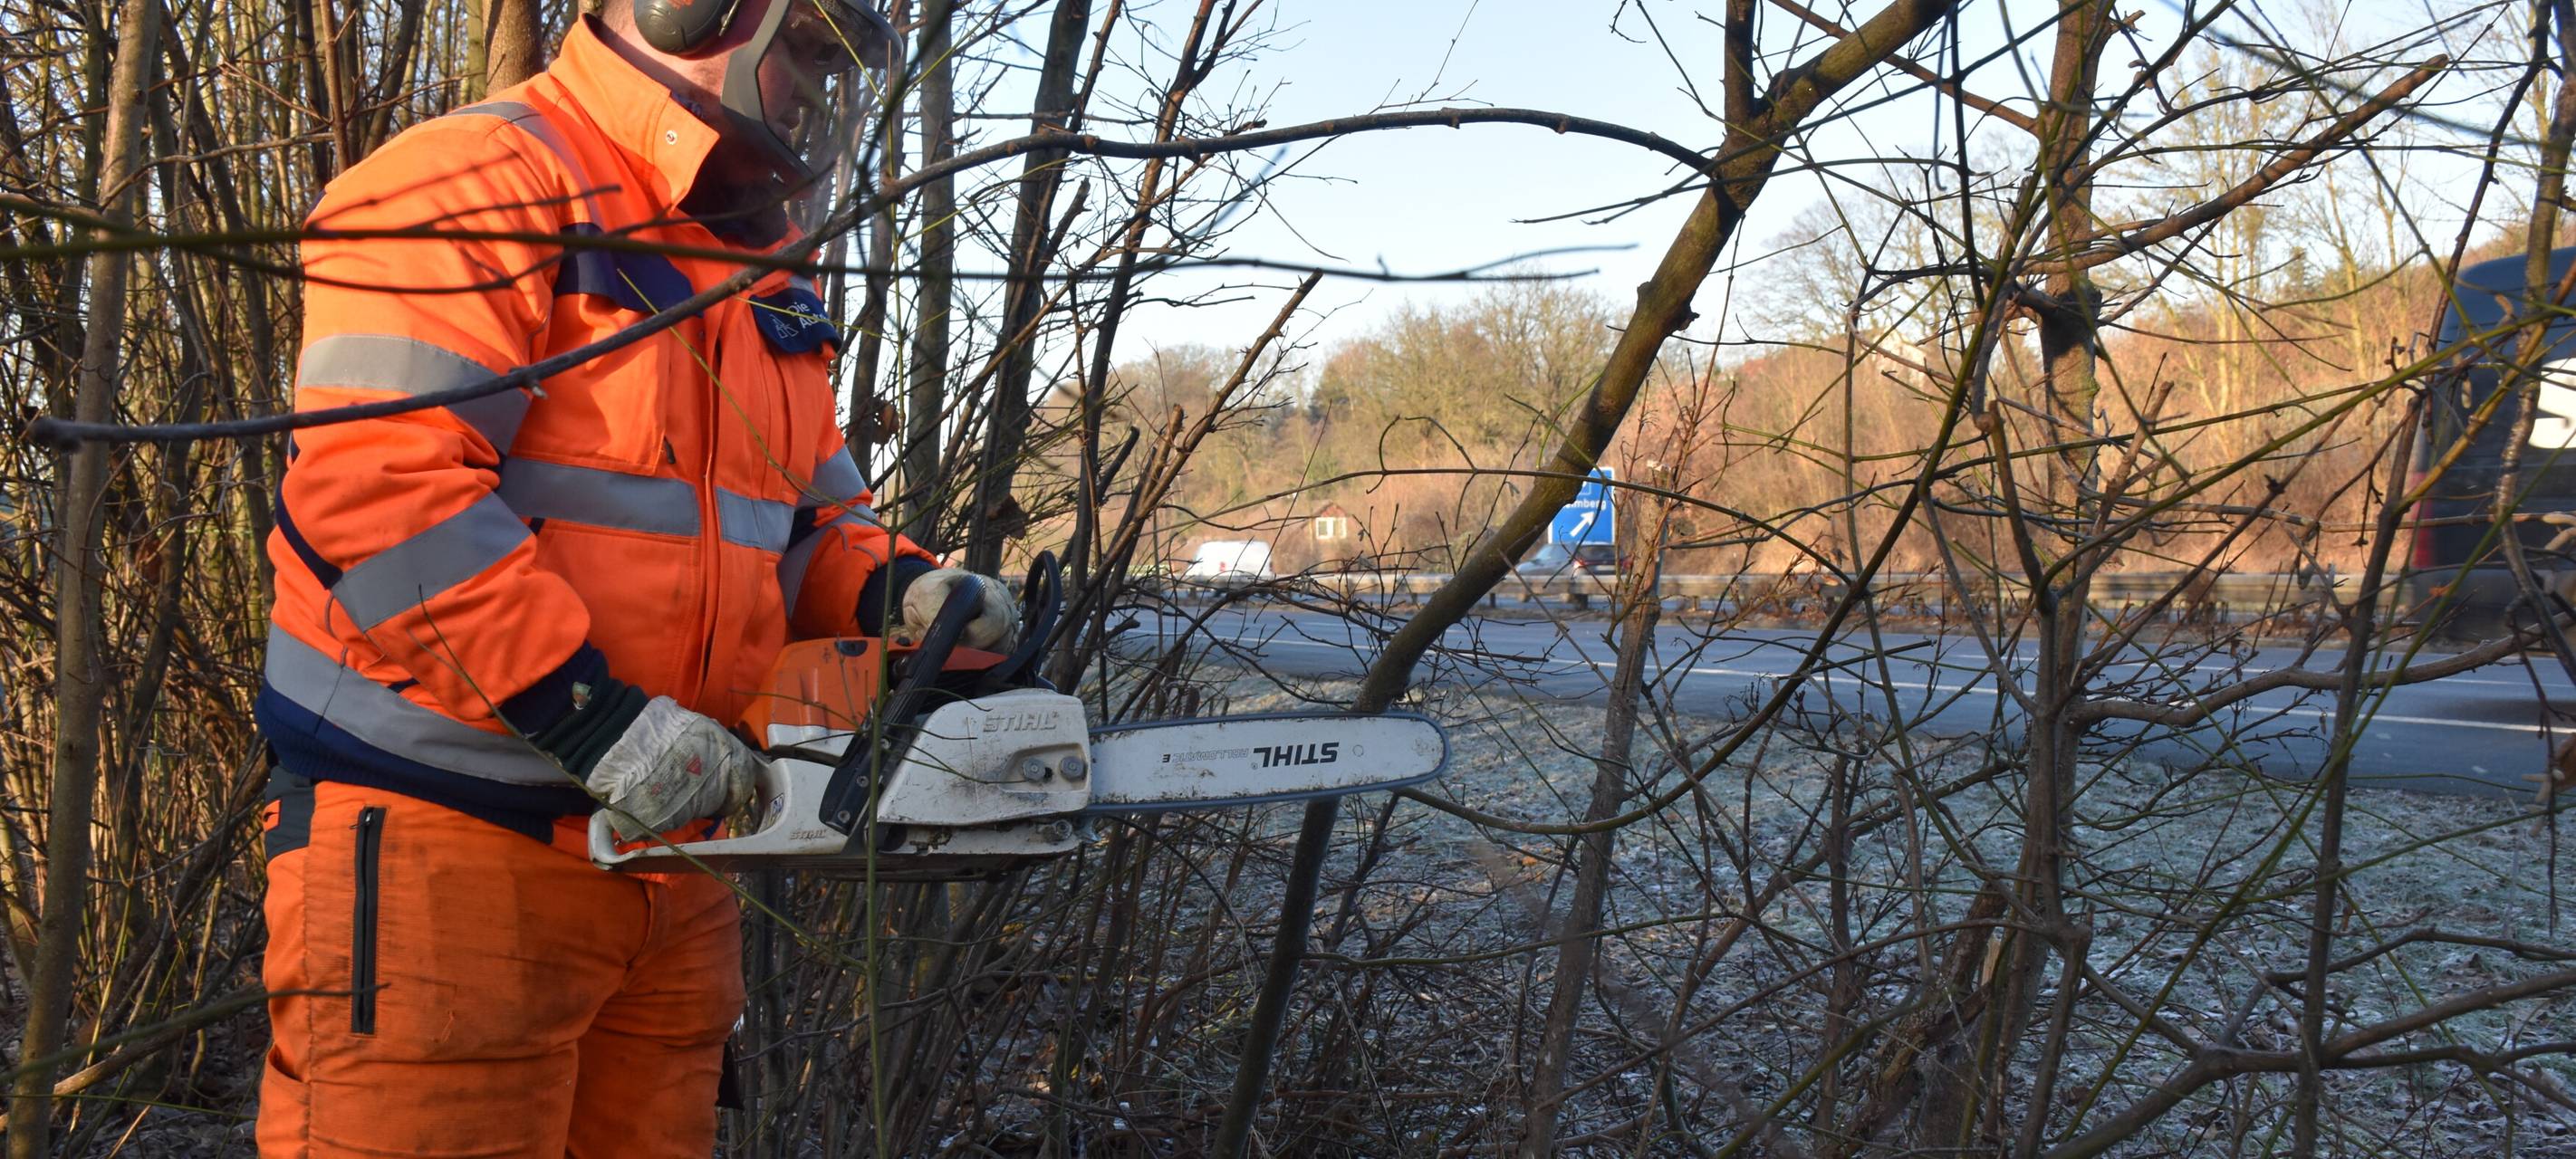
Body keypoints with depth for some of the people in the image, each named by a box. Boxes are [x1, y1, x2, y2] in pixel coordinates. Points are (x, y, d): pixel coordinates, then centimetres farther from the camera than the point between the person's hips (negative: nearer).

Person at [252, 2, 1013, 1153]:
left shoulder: (763, 286, 18)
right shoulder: (479, 184, -11)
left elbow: (812, 515, 22)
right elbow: (378, 483, -22)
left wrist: (899, 589, -2)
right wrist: (597, 720, -22)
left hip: (665, 839, 9)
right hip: (436, 841, -8)